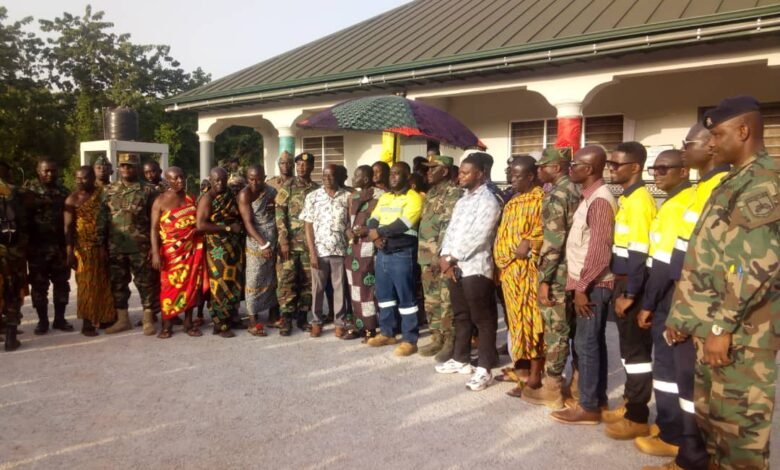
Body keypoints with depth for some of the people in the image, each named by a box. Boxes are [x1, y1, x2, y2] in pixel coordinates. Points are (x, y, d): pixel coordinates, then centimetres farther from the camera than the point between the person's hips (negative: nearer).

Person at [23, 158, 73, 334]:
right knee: (39, 284, 5)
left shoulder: (63, 191, 10)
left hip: (60, 245, 3)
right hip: (37, 245, -3)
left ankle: (59, 319, 18)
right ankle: (42, 320, 15)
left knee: (61, 283, 7)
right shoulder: (29, 189, 1)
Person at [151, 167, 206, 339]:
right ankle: (167, 325, 9)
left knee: (190, 284, 5)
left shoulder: (191, 199, 9)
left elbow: (199, 222, 14)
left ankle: (189, 322, 15)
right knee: (170, 285, -1)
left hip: (191, 249, 3)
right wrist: (156, 253, -14)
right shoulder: (160, 201, -1)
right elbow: (154, 228, -5)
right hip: (171, 251, -3)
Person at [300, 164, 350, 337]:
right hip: (319, 250, 0)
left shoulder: (347, 197, 2)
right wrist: (312, 252, -7)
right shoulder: (312, 197, 0)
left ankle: (340, 322, 18)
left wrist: (350, 247, -4)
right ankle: (316, 321, 22)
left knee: (340, 287, 7)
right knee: (318, 287, 9)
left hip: (340, 250, 0)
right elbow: (308, 225, -1)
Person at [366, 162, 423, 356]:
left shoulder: (414, 197, -8)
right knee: (383, 294, 15)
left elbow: (403, 224, -20)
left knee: (405, 297, -2)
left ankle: (409, 340, 6)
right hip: (382, 252, 8)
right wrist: (374, 234, -13)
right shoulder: (384, 197, 17)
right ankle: (387, 333, 28)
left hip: (402, 253, -8)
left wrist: (379, 232, -11)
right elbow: (373, 220, 9)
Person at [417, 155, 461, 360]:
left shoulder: (454, 193, -11)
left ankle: (450, 343, 7)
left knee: (447, 302, -3)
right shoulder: (431, 193, 18)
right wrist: (424, 256, 17)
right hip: (427, 257, 9)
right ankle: (437, 339, 24)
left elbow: (449, 226, -18)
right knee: (431, 301, 14)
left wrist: (439, 255, -21)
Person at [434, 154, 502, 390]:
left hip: (475, 268, -8)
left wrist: (451, 258, -13)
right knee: (461, 315, 17)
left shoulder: (488, 201, -8)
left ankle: (484, 368, 6)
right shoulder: (462, 201, 18)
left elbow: (477, 237, -17)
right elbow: (451, 230, 13)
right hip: (454, 267, 8)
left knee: (482, 319, 0)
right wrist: (445, 257, -4)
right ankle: (461, 359, 29)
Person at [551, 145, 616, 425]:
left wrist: (582, 286, -19)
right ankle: (597, 398, 24)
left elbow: (599, 250, -21)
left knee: (586, 343, -3)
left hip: (592, 285, -9)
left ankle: (589, 407, 6)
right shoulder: (591, 198, 14)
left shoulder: (600, 200, -17)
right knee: (594, 342, 14)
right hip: (589, 282, 9)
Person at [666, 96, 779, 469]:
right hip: (713, 324, 9)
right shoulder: (732, 183, 17)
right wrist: (684, 314, 16)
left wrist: (722, 325, -22)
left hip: (739, 331, -9)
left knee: (739, 421, 2)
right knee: (711, 415, 18)